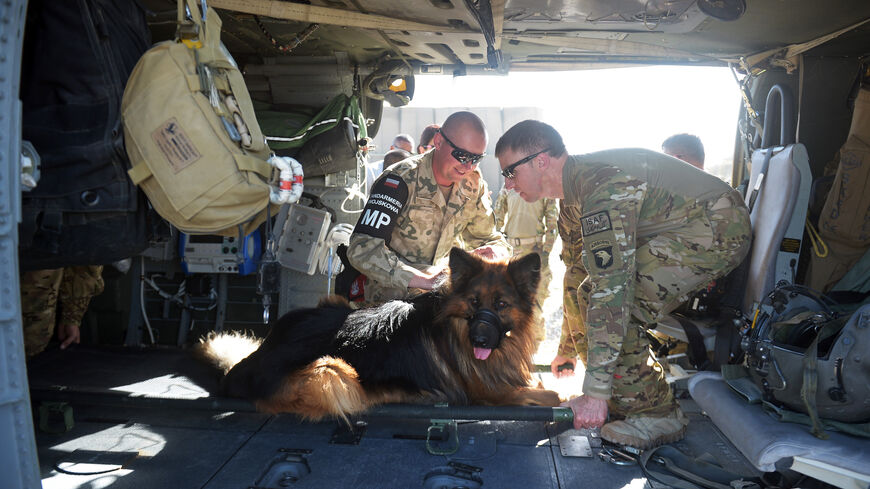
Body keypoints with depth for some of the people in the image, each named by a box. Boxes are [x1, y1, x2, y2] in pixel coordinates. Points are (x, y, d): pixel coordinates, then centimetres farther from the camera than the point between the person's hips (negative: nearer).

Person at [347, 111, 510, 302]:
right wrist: (427, 282, -35)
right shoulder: (401, 180, -20)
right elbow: (362, 250, -28)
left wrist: (496, 252, -14)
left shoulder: (473, 183, -1)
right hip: (390, 297, -6)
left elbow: (488, 237, 12)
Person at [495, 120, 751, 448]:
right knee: (590, 294, 6)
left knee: (615, 305, -22)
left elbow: (611, 289, -35)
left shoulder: (602, 188, -29)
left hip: (718, 231, -10)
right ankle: (625, 398, 16)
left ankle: (657, 415, -5)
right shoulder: (572, 195, 5)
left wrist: (595, 391, -32)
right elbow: (578, 265, 17)